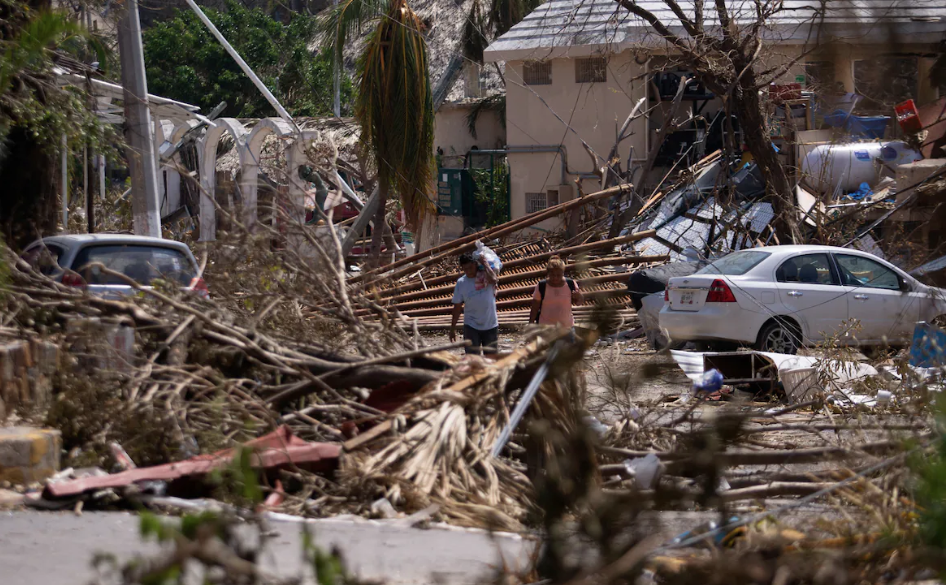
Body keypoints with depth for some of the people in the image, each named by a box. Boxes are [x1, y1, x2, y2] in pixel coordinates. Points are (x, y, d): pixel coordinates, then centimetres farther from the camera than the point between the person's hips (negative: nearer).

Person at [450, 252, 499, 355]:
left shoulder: (485, 275, -4)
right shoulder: (461, 283, -1)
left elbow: (492, 279, -29)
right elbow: (457, 307, 3)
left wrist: (484, 263, -17)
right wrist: (453, 328, 4)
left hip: (491, 325, 0)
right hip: (471, 326, 0)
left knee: (491, 357, 9)